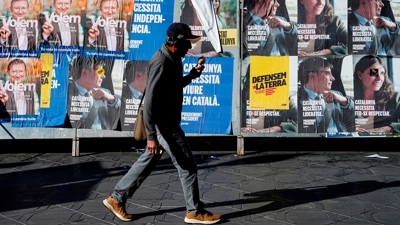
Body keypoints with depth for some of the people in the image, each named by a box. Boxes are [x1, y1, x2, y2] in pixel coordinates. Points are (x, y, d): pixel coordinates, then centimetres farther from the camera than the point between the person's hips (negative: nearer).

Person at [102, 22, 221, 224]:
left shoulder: (173, 58, 8)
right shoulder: (161, 61, -22)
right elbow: (150, 101, -26)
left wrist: (192, 75, 7)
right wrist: (151, 136, -28)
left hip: (167, 122, 10)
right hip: (163, 124, -10)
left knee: (147, 162, 17)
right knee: (187, 165, 0)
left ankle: (116, 198, 28)